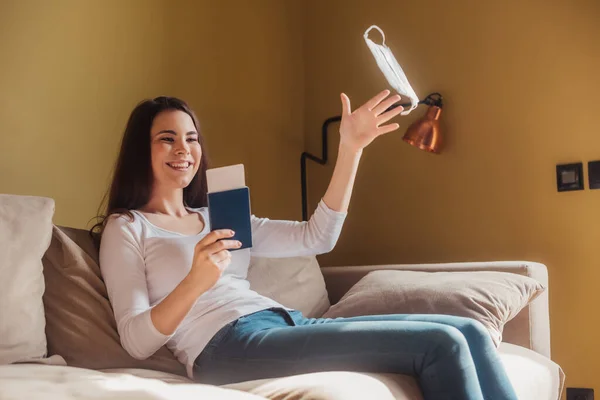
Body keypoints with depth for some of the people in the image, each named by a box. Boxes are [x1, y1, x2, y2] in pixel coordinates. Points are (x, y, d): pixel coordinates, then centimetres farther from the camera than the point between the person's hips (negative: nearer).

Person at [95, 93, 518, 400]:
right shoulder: (125, 228, 9)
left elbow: (317, 238, 14)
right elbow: (136, 341, -3)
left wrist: (350, 148, 8)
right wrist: (194, 283, -22)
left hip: (287, 325, 7)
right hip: (228, 345, -7)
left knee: (470, 332, -9)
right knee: (441, 343, -20)